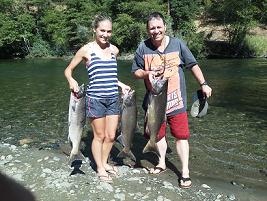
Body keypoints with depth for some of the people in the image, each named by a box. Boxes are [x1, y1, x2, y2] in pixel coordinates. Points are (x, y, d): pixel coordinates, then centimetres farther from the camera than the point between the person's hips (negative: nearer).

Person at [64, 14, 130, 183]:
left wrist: (122, 85, 10)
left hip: (113, 98, 4)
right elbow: (68, 70, 2)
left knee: (111, 136, 10)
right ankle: (100, 169, 27)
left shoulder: (114, 50, 8)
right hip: (95, 99, -4)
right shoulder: (87, 50, -5)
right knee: (99, 136, 7)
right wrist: (72, 81, -18)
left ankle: (104, 162, 35)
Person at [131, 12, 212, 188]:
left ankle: (185, 172, 14)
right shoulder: (143, 48, -2)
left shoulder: (177, 44, -3)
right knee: (158, 134, 16)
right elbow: (135, 71, 5)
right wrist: (147, 73, -16)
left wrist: (203, 84, 3)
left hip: (176, 100, -1)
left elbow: (193, 65, 6)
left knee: (181, 135, 0)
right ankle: (162, 163, 39)